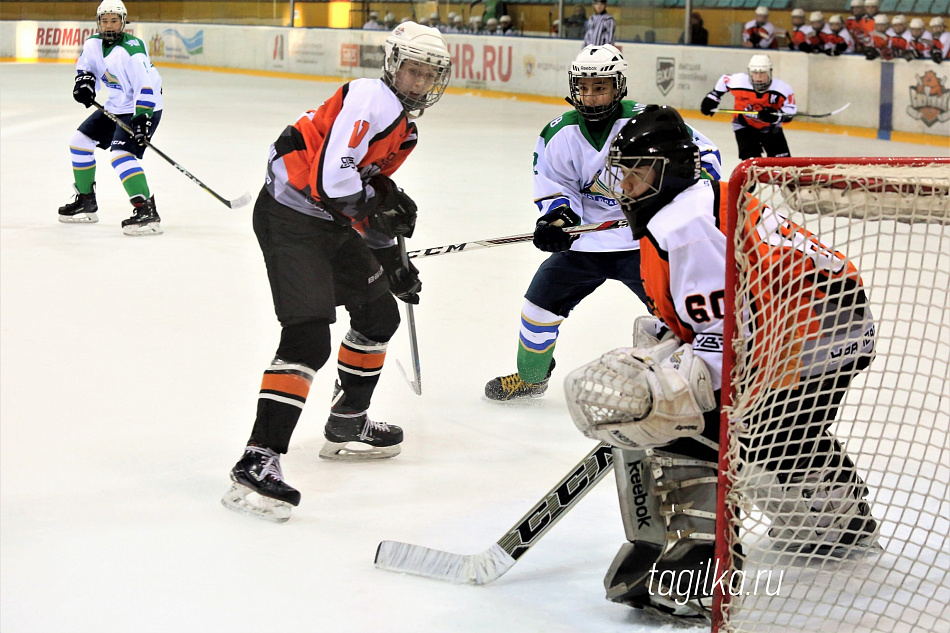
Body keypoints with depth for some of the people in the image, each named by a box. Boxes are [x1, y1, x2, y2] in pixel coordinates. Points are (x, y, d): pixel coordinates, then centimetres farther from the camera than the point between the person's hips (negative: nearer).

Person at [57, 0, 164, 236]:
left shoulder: (132, 49, -25)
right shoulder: (93, 44, 0)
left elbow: (145, 86, -31)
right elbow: (85, 66, 16)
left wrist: (142, 118, -37)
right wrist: (83, 80, -8)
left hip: (144, 108, -9)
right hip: (115, 107, 10)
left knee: (121, 154, -27)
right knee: (80, 140, 14)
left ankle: (147, 212, -32)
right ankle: (86, 202, 27)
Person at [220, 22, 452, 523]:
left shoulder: (405, 127, 17)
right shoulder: (370, 100, -16)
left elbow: (369, 207, 25)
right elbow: (332, 177, -26)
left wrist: (391, 260, 24)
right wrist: (381, 203, -12)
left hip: (333, 224, 11)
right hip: (289, 218, -11)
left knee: (380, 316, 21)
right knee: (309, 338, -21)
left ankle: (347, 426, 38)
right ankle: (258, 461, -25)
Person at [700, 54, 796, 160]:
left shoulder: (782, 89, -24)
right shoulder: (739, 82, -24)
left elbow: (790, 112, -17)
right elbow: (724, 80, -2)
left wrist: (774, 116, -36)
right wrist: (712, 97, 3)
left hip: (770, 127, 1)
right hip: (745, 126, -1)